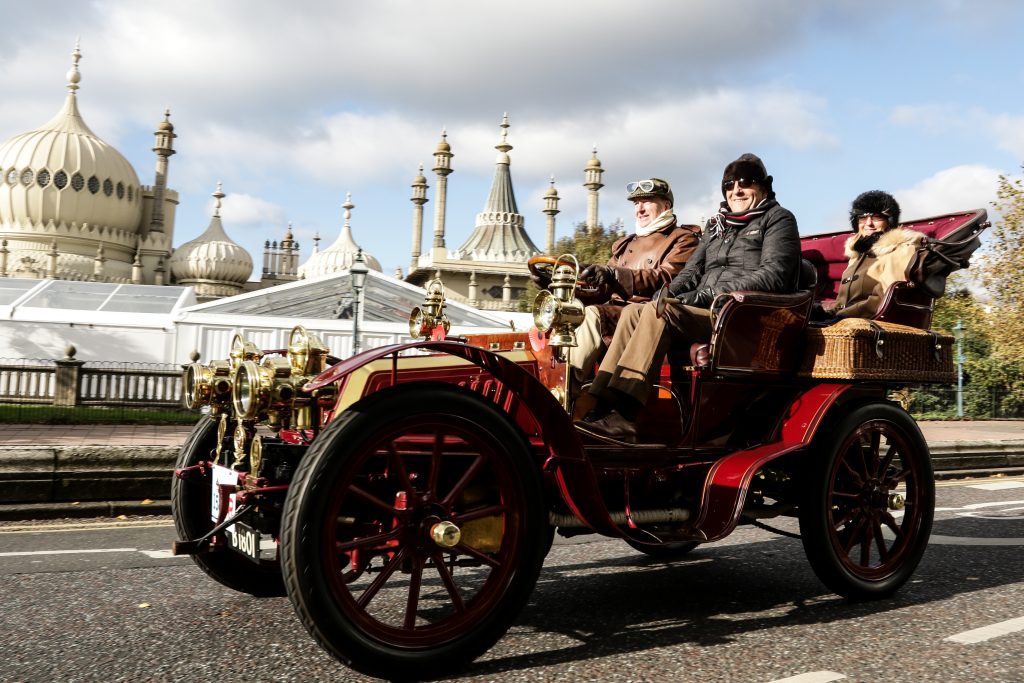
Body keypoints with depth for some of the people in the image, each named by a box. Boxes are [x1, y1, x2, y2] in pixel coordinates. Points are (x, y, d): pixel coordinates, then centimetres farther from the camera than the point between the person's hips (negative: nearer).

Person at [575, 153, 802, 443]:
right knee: (633, 311, -16)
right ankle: (605, 408, -30)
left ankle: (619, 414, -37)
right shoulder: (716, 225, 27)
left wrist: (707, 294, -15)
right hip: (707, 311, 7)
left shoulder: (778, 219, 7)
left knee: (657, 312, -28)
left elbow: (773, 276, -9)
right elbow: (693, 270, 23)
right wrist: (670, 291, -1)